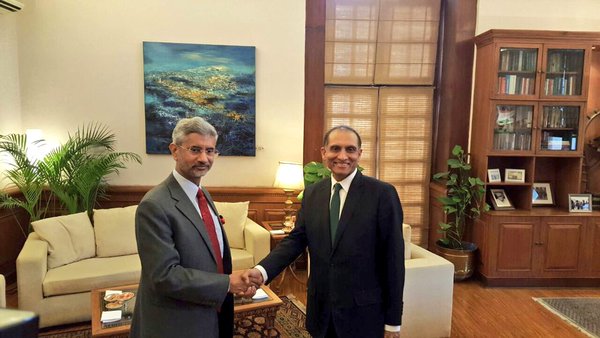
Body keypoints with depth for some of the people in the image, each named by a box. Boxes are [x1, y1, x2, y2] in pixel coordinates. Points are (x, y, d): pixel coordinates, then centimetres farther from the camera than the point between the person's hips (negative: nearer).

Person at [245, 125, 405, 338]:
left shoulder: (382, 193, -11)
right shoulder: (312, 193, 3)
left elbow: (393, 258, -10)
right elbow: (296, 239, 1)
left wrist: (393, 321, -8)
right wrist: (262, 271, -17)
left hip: (363, 313, -4)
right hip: (321, 311, 4)